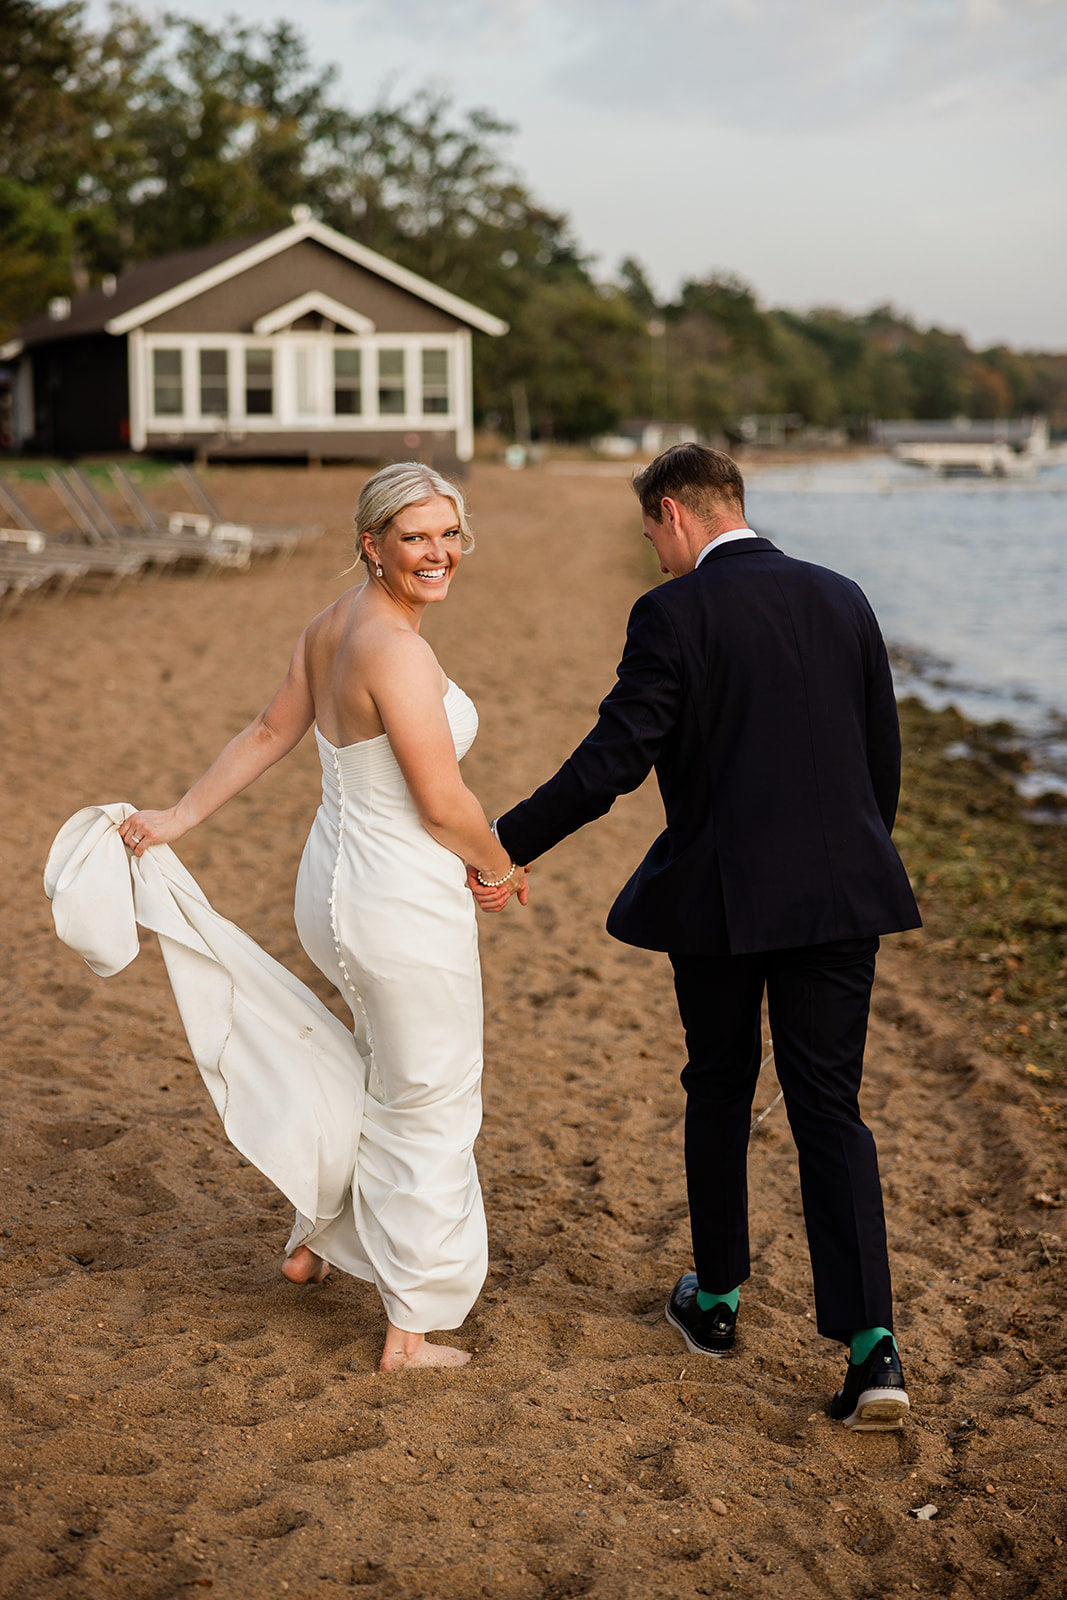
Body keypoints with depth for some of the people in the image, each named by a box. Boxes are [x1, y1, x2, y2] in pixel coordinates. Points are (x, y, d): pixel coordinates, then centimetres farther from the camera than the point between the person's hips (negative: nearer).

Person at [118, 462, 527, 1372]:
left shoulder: (334, 625, 5)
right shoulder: (395, 648, -24)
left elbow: (271, 733, 12)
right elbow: (442, 802, -22)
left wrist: (181, 816, 21)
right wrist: (502, 868, -4)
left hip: (337, 886, 9)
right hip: (403, 904, -9)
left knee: (387, 1069, 30)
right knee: (429, 1105, 6)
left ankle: (316, 1243, 46)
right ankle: (412, 1331, 19)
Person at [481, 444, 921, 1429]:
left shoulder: (675, 613, -9)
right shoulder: (842, 600, 7)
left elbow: (613, 761, -14)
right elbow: (884, 757, 11)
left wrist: (506, 844, -4)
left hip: (721, 897, -3)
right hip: (842, 888, 3)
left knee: (720, 1092, 17)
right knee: (830, 1108, 5)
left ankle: (715, 1300, 32)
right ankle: (871, 1344, -6)